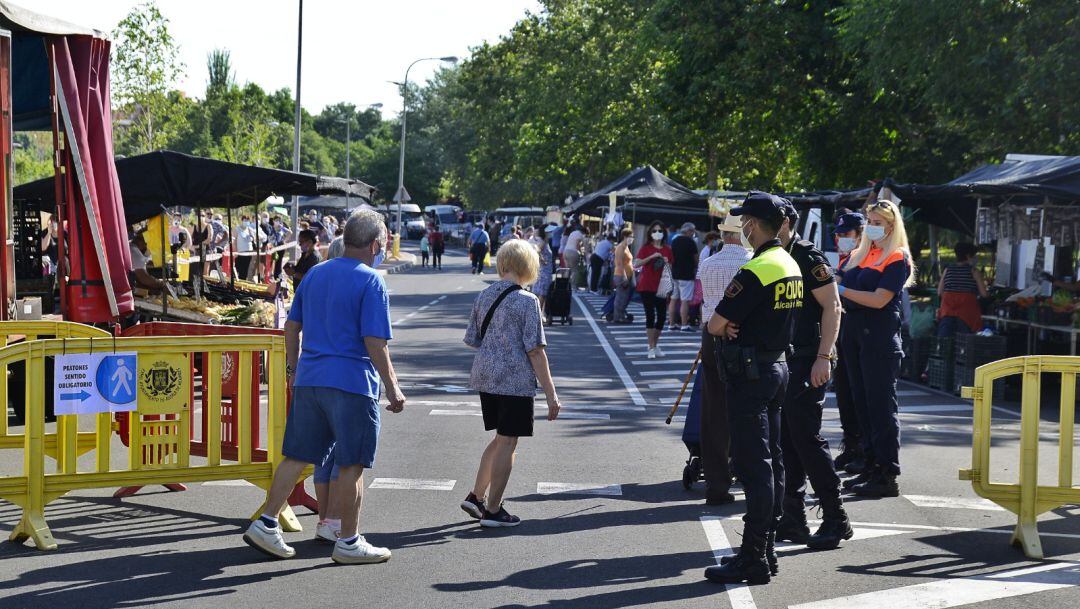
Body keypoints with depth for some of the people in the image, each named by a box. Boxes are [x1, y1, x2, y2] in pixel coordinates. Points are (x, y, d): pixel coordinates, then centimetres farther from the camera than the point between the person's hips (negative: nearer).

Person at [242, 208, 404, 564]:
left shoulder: (315, 274, 13)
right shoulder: (371, 282, -9)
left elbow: (292, 325, 17)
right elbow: (375, 342, -14)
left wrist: (292, 367, 27)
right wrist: (392, 388, -8)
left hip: (307, 379, 7)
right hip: (351, 382, -7)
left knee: (296, 456, 12)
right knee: (351, 466, 3)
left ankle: (266, 524, 11)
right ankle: (348, 542, 9)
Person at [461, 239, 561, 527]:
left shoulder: (484, 296, 5)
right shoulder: (527, 301, -13)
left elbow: (472, 340, 11)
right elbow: (535, 351, -15)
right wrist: (551, 393, -11)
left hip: (485, 377, 6)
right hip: (515, 381, -6)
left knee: (500, 438, 22)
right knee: (507, 443, 4)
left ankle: (477, 496, 24)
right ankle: (493, 510, 10)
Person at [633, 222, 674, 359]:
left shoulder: (667, 249, 10)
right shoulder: (646, 248, -2)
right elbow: (636, 264, -15)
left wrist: (667, 263, -3)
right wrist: (651, 257, -23)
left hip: (661, 287, 4)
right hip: (647, 286, -4)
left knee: (662, 316, 5)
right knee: (650, 316, -7)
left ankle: (655, 344, 22)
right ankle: (652, 348, -6)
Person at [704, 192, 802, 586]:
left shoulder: (755, 271, -19)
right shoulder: (790, 264, 11)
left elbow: (715, 324, -18)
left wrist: (725, 326, 5)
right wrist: (737, 326, -2)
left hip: (750, 372, -10)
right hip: (778, 365, 10)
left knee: (754, 467, -8)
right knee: (770, 462, 13)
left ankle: (753, 560, -6)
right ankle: (765, 550, 20)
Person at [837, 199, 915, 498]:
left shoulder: (897, 259, -6)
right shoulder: (859, 255, 15)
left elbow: (879, 300, -16)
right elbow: (842, 285, 18)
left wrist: (840, 290, -16)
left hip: (880, 337, -7)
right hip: (853, 332, 7)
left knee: (881, 405, -6)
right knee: (863, 403, 10)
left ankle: (888, 475, -4)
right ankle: (871, 466, 17)